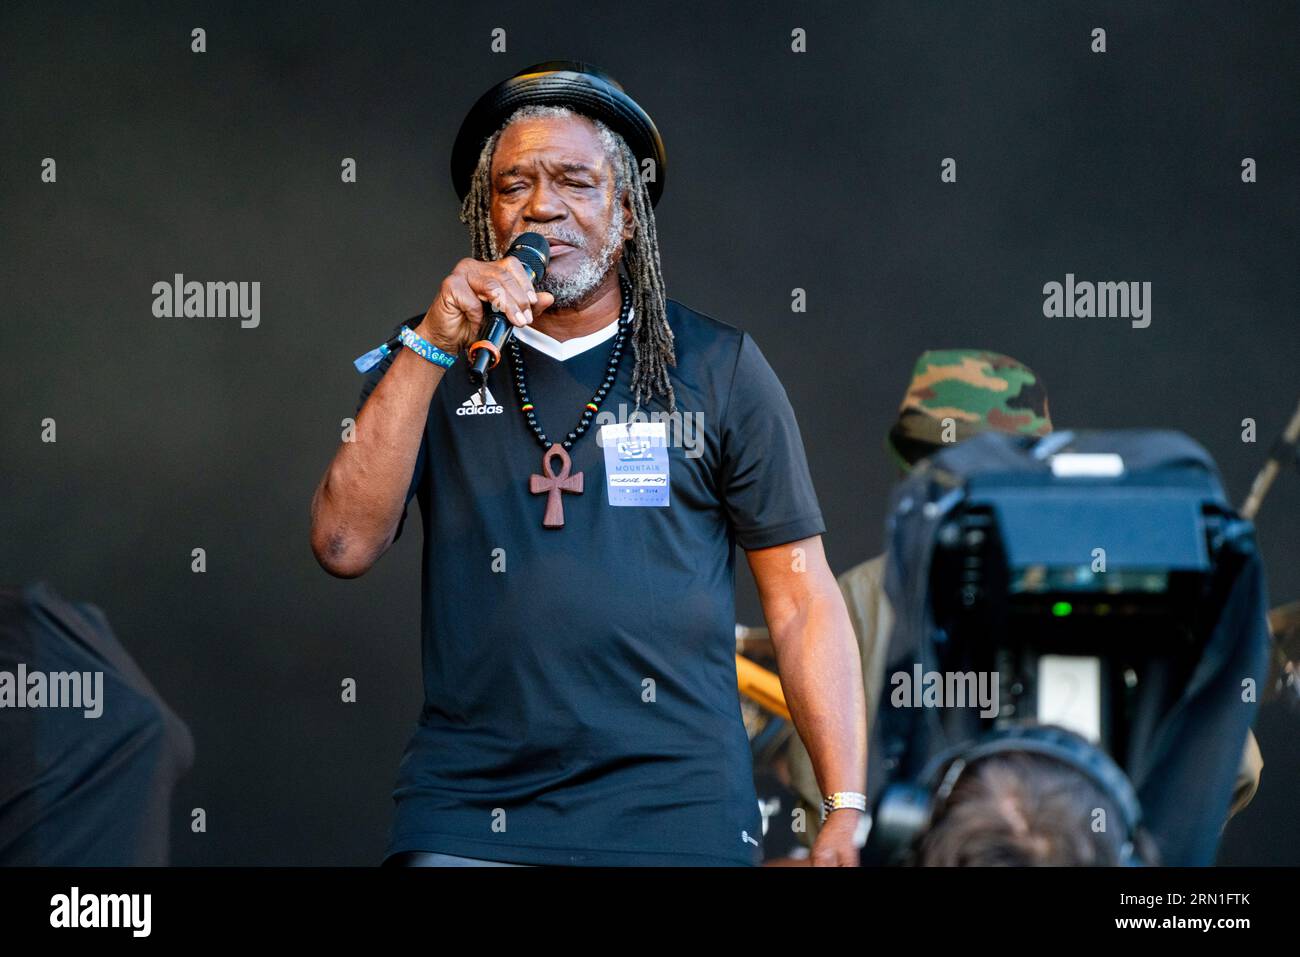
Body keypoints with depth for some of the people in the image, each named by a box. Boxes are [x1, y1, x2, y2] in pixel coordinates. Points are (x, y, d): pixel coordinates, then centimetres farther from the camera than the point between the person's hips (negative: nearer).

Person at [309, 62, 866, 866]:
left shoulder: (719, 368, 6)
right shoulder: (432, 369, 10)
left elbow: (802, 600, 4)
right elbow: (346, 546, -5)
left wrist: (847, 814, -5)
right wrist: (433, 347, -11)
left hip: (677, 811, -1)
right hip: (468, 813, 1)